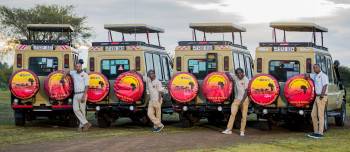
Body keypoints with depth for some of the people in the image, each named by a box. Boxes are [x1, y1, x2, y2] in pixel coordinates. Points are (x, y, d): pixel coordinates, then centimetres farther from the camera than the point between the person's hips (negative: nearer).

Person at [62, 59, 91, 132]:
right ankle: (86, 123, -7)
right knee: (75, 109, -6)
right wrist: (62, 78, 19)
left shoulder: (85, 75, -6)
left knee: (82, 110, -2)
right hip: (75, 95, 6)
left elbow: (86, 86, -11)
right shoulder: (74, 73, 11)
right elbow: (67, 72, 33)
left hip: (82, 94, -6)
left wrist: (84, 96, -20)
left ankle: (81, 126, 3)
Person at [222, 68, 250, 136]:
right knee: (232, 113, -4)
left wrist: (242, 101, -21)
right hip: (237, 99, 4)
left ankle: (242, 131, 7)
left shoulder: (246, 80, -12)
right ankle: (229, 129, -2)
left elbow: (246, 92, -16)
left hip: (244, 100, -4)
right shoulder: (235, 78, 0)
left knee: (244, 116, -1)